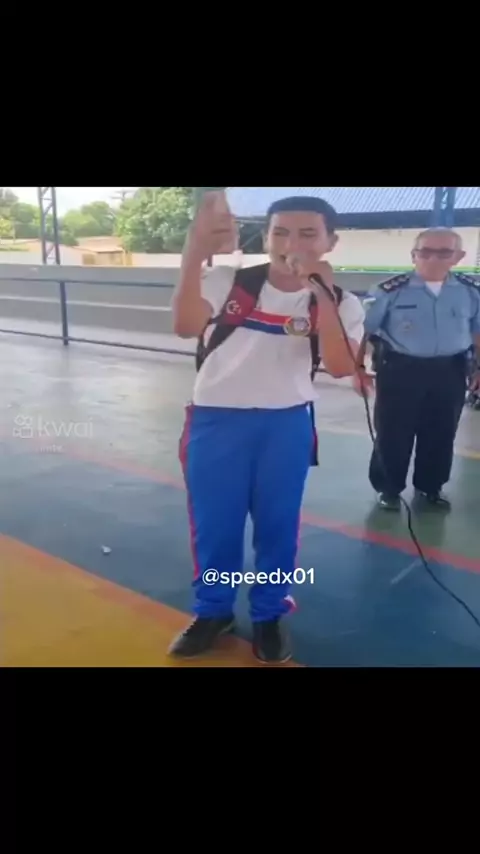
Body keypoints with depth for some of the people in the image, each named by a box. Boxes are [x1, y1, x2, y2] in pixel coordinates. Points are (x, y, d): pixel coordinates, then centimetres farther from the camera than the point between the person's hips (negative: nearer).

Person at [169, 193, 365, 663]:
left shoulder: (340, 303, -2)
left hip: (287, 424, 1)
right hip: (216, 420, 0)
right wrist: (195, 252, -35)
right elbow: (185, 326, -24)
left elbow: (341, 367, -20)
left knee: (278, 523, 12)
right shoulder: (227, 281, -6)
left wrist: (321, 293, -25)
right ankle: (213, 611, 33)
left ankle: (270, 614, 34)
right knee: (213, 522, 10)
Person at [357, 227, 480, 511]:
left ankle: (430, 487, 35)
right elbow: (366, 330, -3)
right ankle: (389, 488, 24)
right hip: (400, 369, -3)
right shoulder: (392, 290, -9)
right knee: (392, 434, 5)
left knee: (441, 435, 14)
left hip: (449, 372, 3)